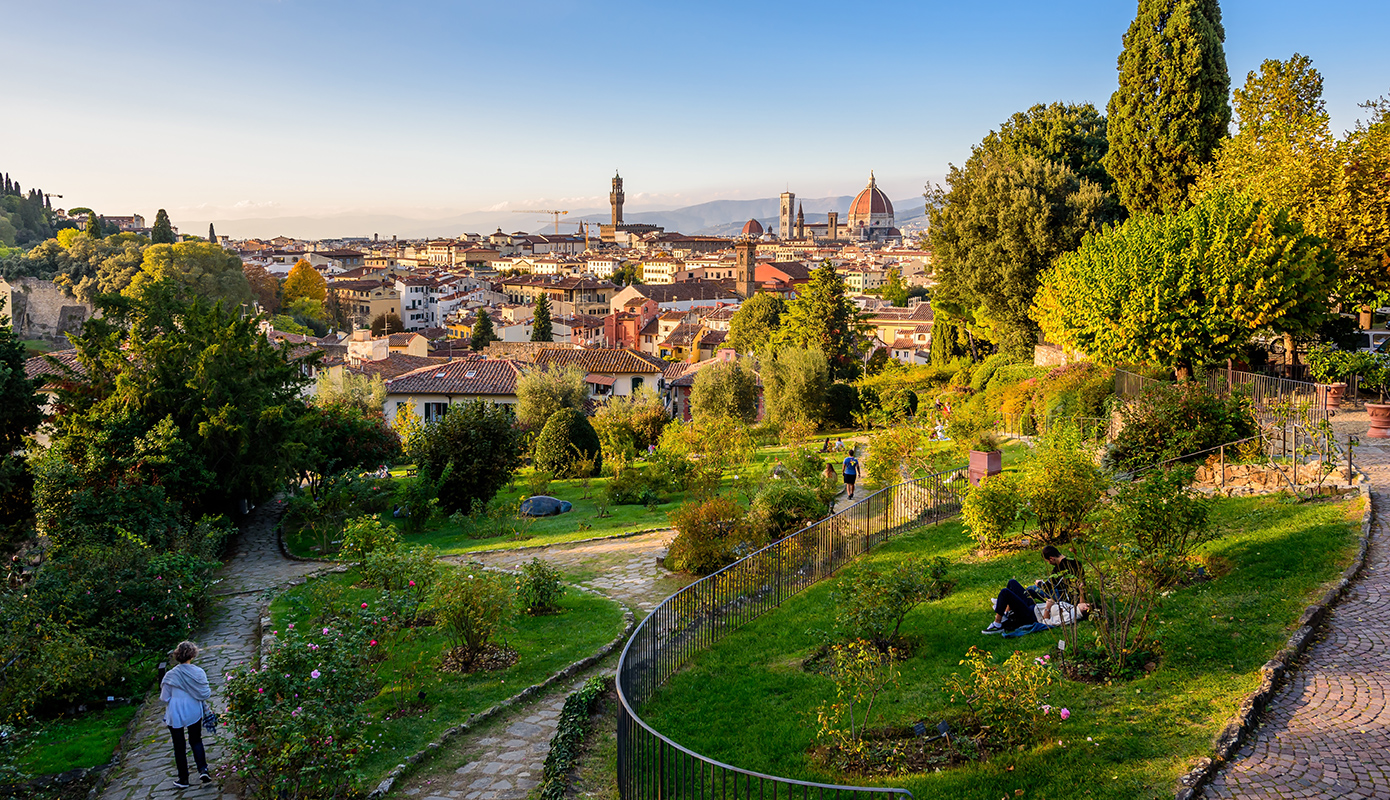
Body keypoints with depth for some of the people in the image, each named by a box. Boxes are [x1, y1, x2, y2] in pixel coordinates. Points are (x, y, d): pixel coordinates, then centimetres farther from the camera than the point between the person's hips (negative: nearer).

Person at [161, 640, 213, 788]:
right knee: (196, 740, 21)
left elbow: (164, 697, -5)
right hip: (194, 713, 2)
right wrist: (209, 690, 14)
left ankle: (183, 779, 20)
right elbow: (205, 694, -7)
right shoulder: (198, 672, -12)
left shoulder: (171, 675, -15)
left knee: (179, 746, 12)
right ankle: (203, 769, 4)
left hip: (175, 715, -1)